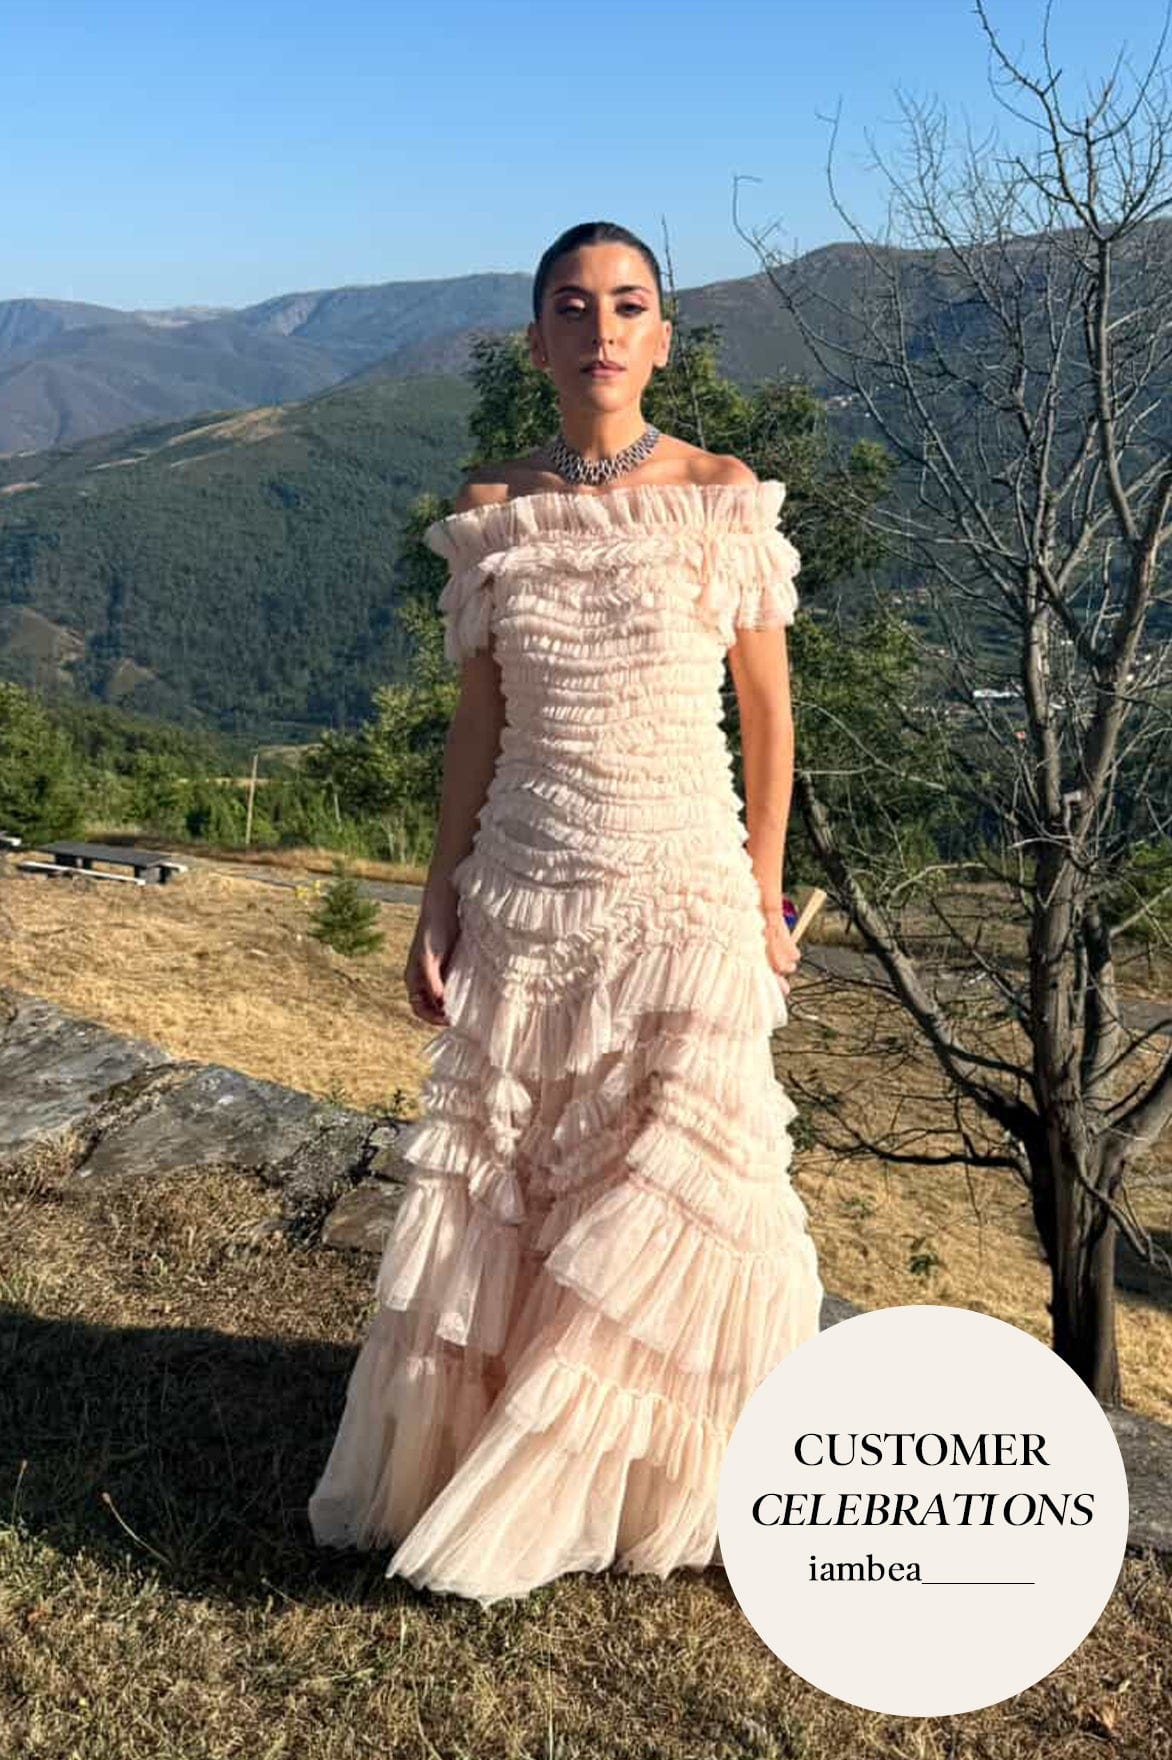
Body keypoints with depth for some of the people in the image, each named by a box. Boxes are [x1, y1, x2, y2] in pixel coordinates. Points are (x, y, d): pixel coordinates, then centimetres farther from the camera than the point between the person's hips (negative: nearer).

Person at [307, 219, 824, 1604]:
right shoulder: (492, 514, 2)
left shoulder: (723, 499, -4)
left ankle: (669, 1487, 26)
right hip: (524, 896, 2)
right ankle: (460, 1465, 30)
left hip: (682, 893, -2)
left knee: (679, 1196, 2)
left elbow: (768, 714, 1)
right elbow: (476, 725, 6)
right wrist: (437, 904, 4)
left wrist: (764, 898, 0)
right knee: (496, 1189, 9)